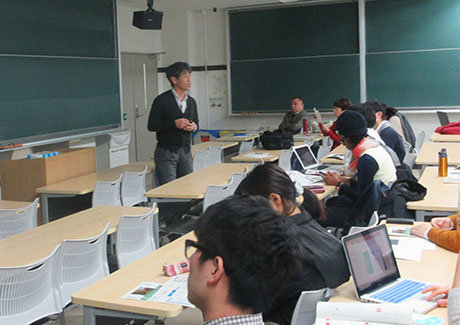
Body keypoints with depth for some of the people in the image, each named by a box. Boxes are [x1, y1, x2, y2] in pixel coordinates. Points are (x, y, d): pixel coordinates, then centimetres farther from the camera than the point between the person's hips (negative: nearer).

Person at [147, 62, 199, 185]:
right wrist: (174, 123, -20)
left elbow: (196, 122, 20)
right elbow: (151, 125, -10)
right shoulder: (162, 100, -7)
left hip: (185, 152, 5)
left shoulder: (191, 101, 10)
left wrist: (194, 126, -4)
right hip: (166, 152, -5)